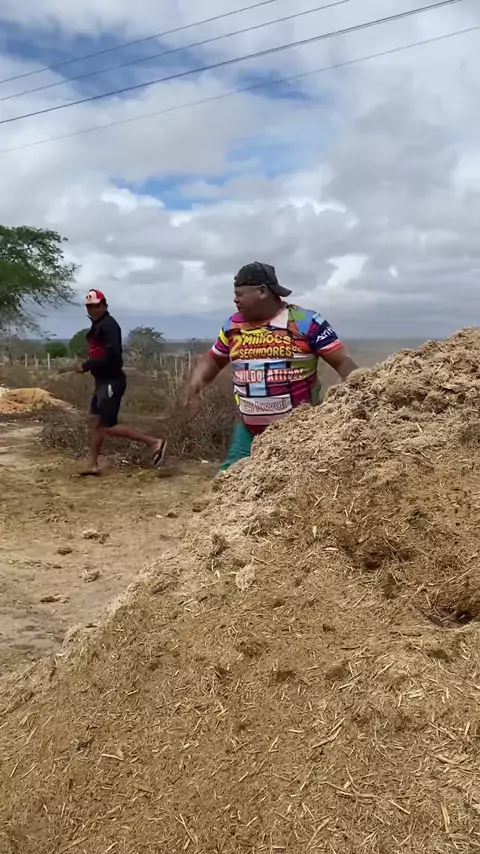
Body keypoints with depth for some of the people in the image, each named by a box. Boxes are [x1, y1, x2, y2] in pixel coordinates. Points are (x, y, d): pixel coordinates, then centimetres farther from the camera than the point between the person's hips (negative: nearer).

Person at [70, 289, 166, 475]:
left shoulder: (108, 324, -15)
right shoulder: (98, 325, 15)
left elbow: (111, 355, -26)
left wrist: (86, 366, -21)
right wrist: (87, 365, 1)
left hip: (111, 382, -10)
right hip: (104, 381, 10)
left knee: (108, 426, -8)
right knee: (95, 420, 13)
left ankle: (154, 442, -6)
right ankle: (93, 465, 20)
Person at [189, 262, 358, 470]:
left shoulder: (306, 322, -10)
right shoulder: (233, 326, 5)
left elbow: (343, 362, -10)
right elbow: (214, 358, 21)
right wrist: (200, 375, -1)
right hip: (250, 431, 4)